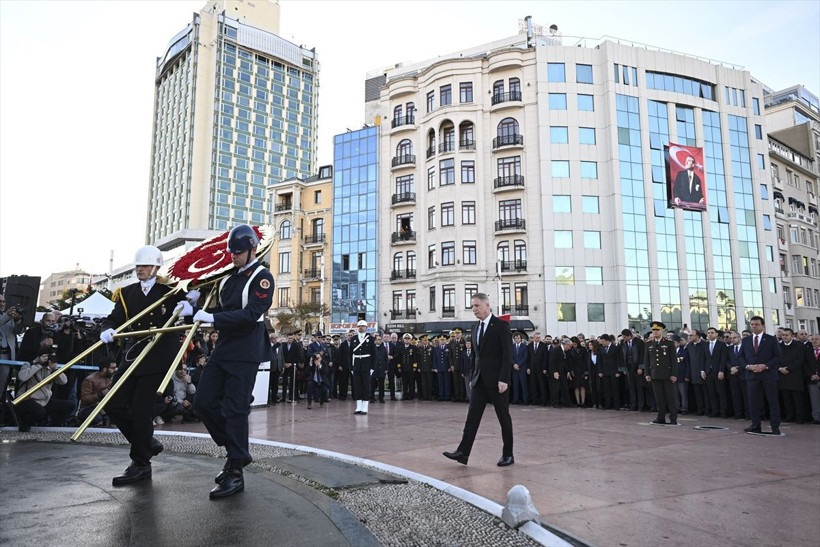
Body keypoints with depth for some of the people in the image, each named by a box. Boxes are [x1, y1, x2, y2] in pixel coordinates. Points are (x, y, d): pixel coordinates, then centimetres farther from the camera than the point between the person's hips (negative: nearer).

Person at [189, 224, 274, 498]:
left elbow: (251, 314, -20)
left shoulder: (262, 277, -9)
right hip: (223, 349, 8)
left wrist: (213, 318, -24)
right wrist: (198, 311, 2)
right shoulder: (229, 277, 15)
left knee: (235, 410, -5)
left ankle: (236, 473, 7)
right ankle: (237, 451, 24)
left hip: (245, 354, -8)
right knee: (203, 403, 8)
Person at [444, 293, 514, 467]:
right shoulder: (477, 327, 13)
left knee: (504, 418, 5)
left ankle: (508, 455, 16)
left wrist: (504, 379, -19)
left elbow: (508, 354, -13)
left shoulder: (501, 325, -9)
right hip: (480, 380, 6)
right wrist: (473, 377, 13)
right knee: (472, 416, 1)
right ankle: (463, 452, 1)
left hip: (497, 380, -6)